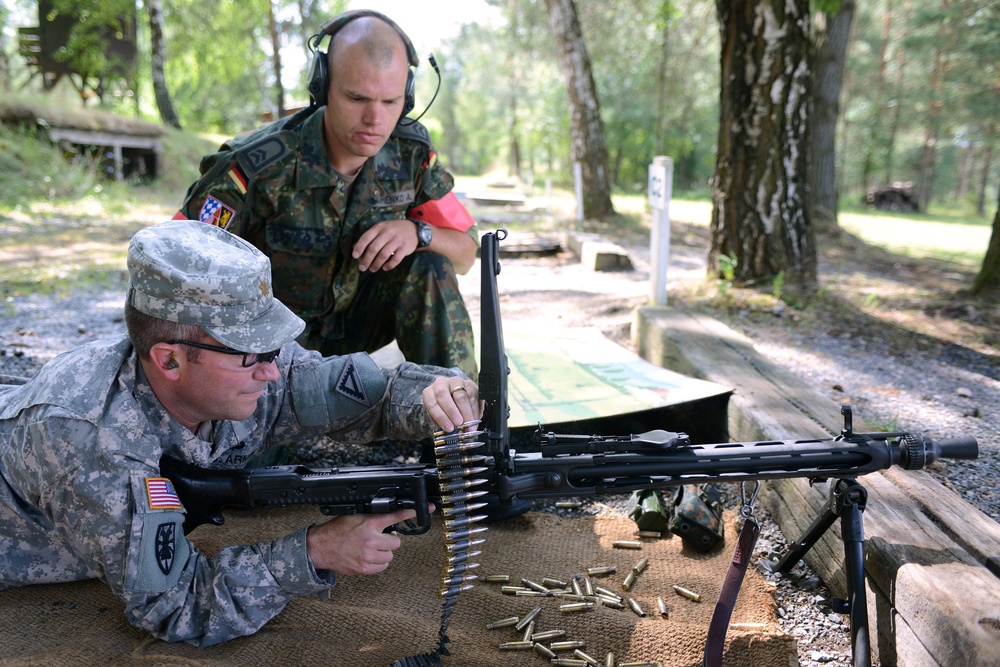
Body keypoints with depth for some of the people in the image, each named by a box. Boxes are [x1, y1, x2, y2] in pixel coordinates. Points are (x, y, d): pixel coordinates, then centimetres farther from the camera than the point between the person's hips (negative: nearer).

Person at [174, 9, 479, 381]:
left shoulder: (411, 154, -12)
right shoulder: (259, 166, -25)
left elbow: (465, 254, -5)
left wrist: (417, 231, -27)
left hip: (353, 321, 4)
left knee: (429, 264, -22)